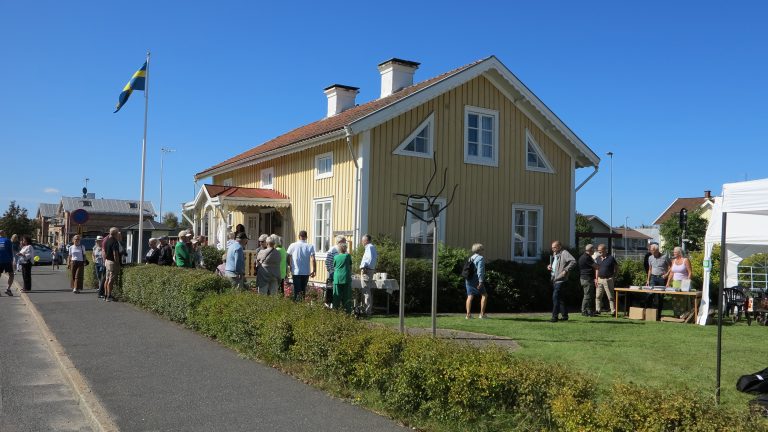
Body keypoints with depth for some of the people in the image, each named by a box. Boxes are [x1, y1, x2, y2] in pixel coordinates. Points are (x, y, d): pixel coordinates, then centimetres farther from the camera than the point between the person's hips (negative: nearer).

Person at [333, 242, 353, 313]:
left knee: (337, 296, 4)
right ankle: (347, 310, 1)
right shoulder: (347, 256, 1)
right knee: (346, 296, 2)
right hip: (346, 278, -1)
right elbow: (350, 267, 10)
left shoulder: (335, 257, 5)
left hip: (337, 278, 1)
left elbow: (334, 267, 14)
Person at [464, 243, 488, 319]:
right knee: (484, 295, 3)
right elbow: (480, 270, -16)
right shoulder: (480, 258, -7)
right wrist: (480, 281, -19)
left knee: (470, 296, 5)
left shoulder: (470, 258, 18)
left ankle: (468, 314, -3)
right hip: (476, 279, -7)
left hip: (468, 279, 7)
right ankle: (482, 314, -1)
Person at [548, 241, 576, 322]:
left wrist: (565, 270, -24)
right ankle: (564, 315, 24)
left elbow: (573, 261, -22)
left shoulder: (564, 253, -11)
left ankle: (554, 317, -9)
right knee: (560, 298, 15)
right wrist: (549, 266, 9)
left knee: (555, 297, -12)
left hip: (560, 279, -10)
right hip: (554, 279, 10)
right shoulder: (554, 254, 17)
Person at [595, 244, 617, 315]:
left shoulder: (611, 258, -5)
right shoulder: (598, 258, 10)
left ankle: (613, 311, 1)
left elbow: (615, 269, 2)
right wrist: (596, 278, 8)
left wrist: (612, 276, -6)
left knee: (610, 296, -2)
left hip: (608, 279, -5)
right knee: (598, 296, 7)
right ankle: (597, 310, 14)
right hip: (600, 279, 5)